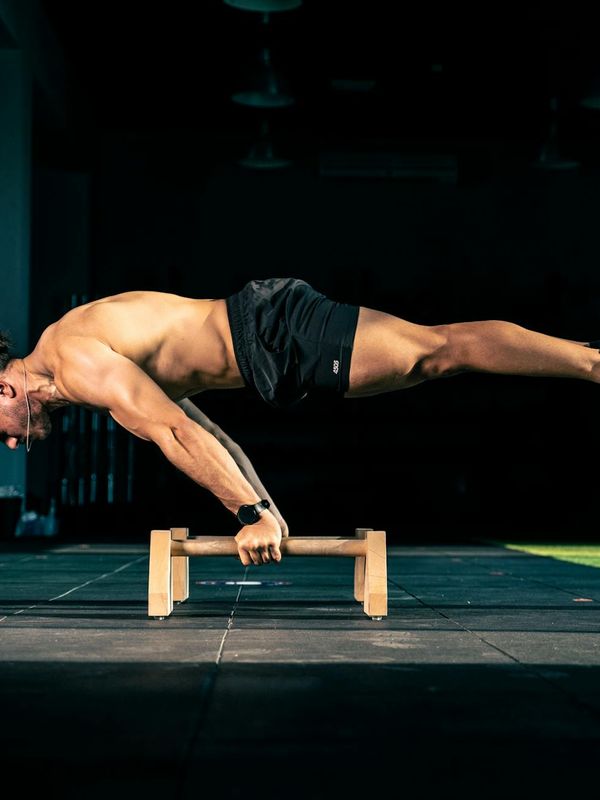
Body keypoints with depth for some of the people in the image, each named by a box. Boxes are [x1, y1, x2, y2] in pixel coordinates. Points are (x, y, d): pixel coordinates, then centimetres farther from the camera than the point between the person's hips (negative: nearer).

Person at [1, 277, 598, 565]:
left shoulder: (76, 362, -12)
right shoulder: (98, 364, 19)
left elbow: (175, 432, -21)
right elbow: (207, 434, 22)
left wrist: (253, 515, -19)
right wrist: (268, 514, 19)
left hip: (276, 334, -8)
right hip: (266, 343, 8)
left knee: (444, 349, -13)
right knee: (439, 352, 8)